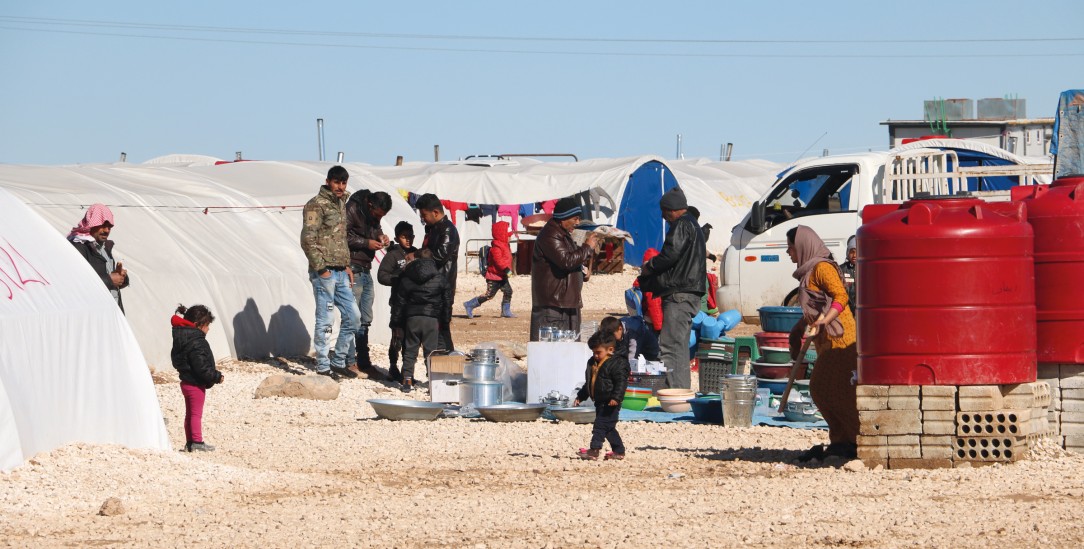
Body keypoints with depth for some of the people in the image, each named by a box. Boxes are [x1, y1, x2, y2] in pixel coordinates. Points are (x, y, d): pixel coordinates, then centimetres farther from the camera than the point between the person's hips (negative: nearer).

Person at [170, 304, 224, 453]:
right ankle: (197, 442, 4)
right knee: (196, 414, -1)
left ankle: (190, 442, 22)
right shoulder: (196, 343, -24)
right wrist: (217, 377, -14)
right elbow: (202, 367, -27)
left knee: (190, 414, 16)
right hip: (196, 384, -9)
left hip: (186, 382, 9)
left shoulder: (180, 339, 6)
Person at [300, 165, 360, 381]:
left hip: (340, 272, 9)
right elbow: (308, 239, -15)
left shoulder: (341, 203, 16)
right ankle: (323, 367, 1)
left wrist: (346, 265, 17)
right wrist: (321, 268, -16)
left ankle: (338, 362, 20)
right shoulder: (316, 205, -10)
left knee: (352, 315, 11)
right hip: (324, 272, -9)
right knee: (324, 320, -5)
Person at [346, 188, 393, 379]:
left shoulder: (374, 214, 10)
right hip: (353, 268, -9)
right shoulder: (353, 209, -14)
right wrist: (367, 243, -19)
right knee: (353, 318, -8)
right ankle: (350, 363, -3)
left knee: (365, 320, 12)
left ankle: (364, 363, 18)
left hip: (366, 270, 9)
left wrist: (380, 236, 3)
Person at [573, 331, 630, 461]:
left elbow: (621, 382, -20)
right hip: (600, 402, 9)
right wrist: (580, 397, 28)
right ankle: (619, 451, 21)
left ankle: (594, 450, -18)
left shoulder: (617, 363, -12)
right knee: (608, 428, 13)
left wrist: (616, 397, -32)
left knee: (600, 425, -14)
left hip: (610, 403, -9)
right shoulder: (592, 363, 15)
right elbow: (588, 383, 26)